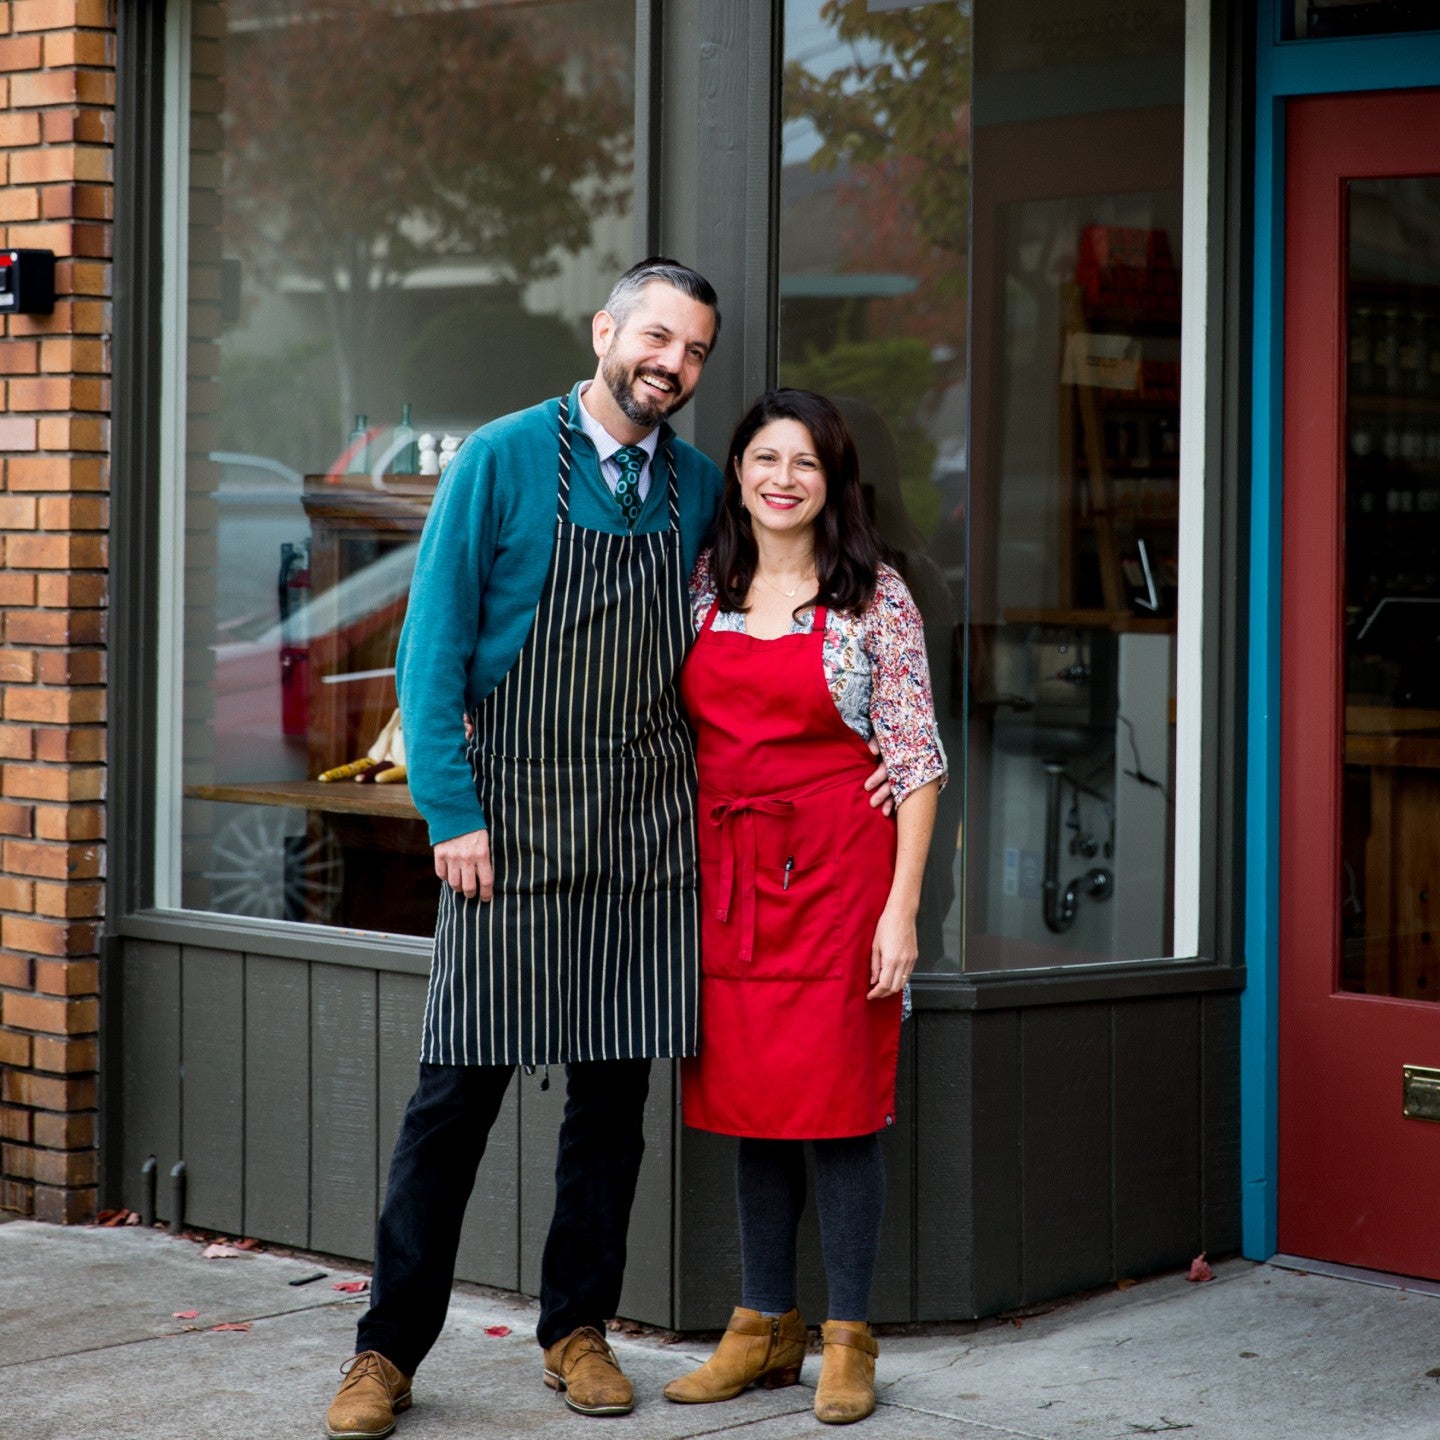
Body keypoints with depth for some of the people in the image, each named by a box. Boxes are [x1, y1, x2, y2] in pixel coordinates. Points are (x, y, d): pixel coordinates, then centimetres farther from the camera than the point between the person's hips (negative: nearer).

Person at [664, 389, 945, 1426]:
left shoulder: (875, 598, -4)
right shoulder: (703, 589, 8)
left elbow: (917, 760, -5)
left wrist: (901, 906, -10)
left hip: (838, 869, -4)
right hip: (727, 873, 4)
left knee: (838, 1101, -2)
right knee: (751, 1101, 8)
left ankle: (848, 1339, 6)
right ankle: (764, 1326, 18)